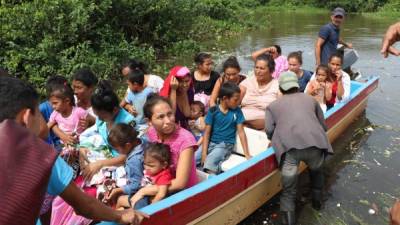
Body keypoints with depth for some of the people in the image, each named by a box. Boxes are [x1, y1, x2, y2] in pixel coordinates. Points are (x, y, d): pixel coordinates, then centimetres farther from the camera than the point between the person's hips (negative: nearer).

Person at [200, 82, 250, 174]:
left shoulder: (237, 111, -1)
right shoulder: (213, 111, -4)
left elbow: (241, 132, 0)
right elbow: (207, 132, -4)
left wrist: (247, 154, -6)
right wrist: (204, 153, -13)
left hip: (226, 144, -2)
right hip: (211, 142, 2)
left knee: (209, 163, -30)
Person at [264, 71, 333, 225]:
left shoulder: (273, 106, 23)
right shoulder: (310, 99, 28)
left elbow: (269, 131, 10)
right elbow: (323, 126, 26)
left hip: (289, 147, -2)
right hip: (314, 143, 3)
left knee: (288, 190, 8)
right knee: (317, 171, 35)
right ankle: (317, 201, 48)